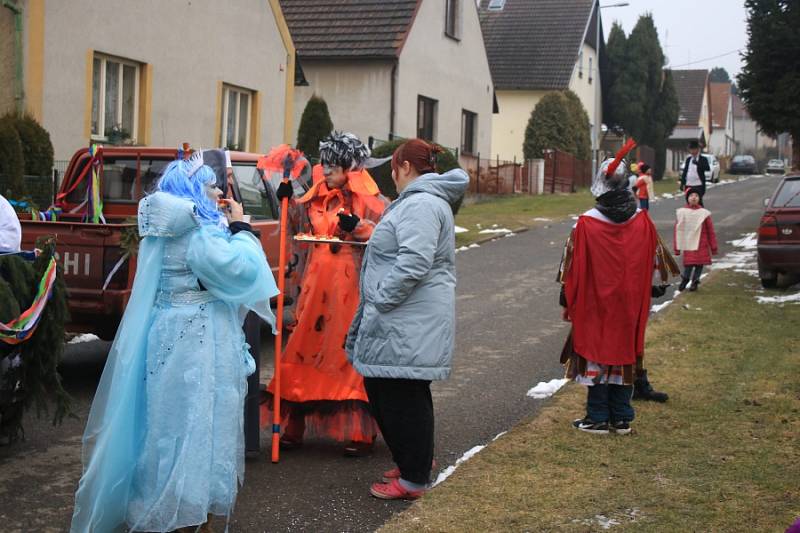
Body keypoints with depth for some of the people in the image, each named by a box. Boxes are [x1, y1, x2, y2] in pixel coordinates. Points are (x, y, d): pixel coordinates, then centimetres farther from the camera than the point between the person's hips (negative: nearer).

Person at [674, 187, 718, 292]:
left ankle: (695, 281, 26)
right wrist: (677, 247, 3)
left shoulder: (704, 213, -5)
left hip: (701, 245, 1)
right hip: (688, 244, -1)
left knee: (699, 263, 5)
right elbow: (677, 231, 1)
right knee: (688, 263, -1)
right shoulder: (681, 212, -4)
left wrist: (713, 247, 5)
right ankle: (685, 278, 26)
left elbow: (710, 231, 1)